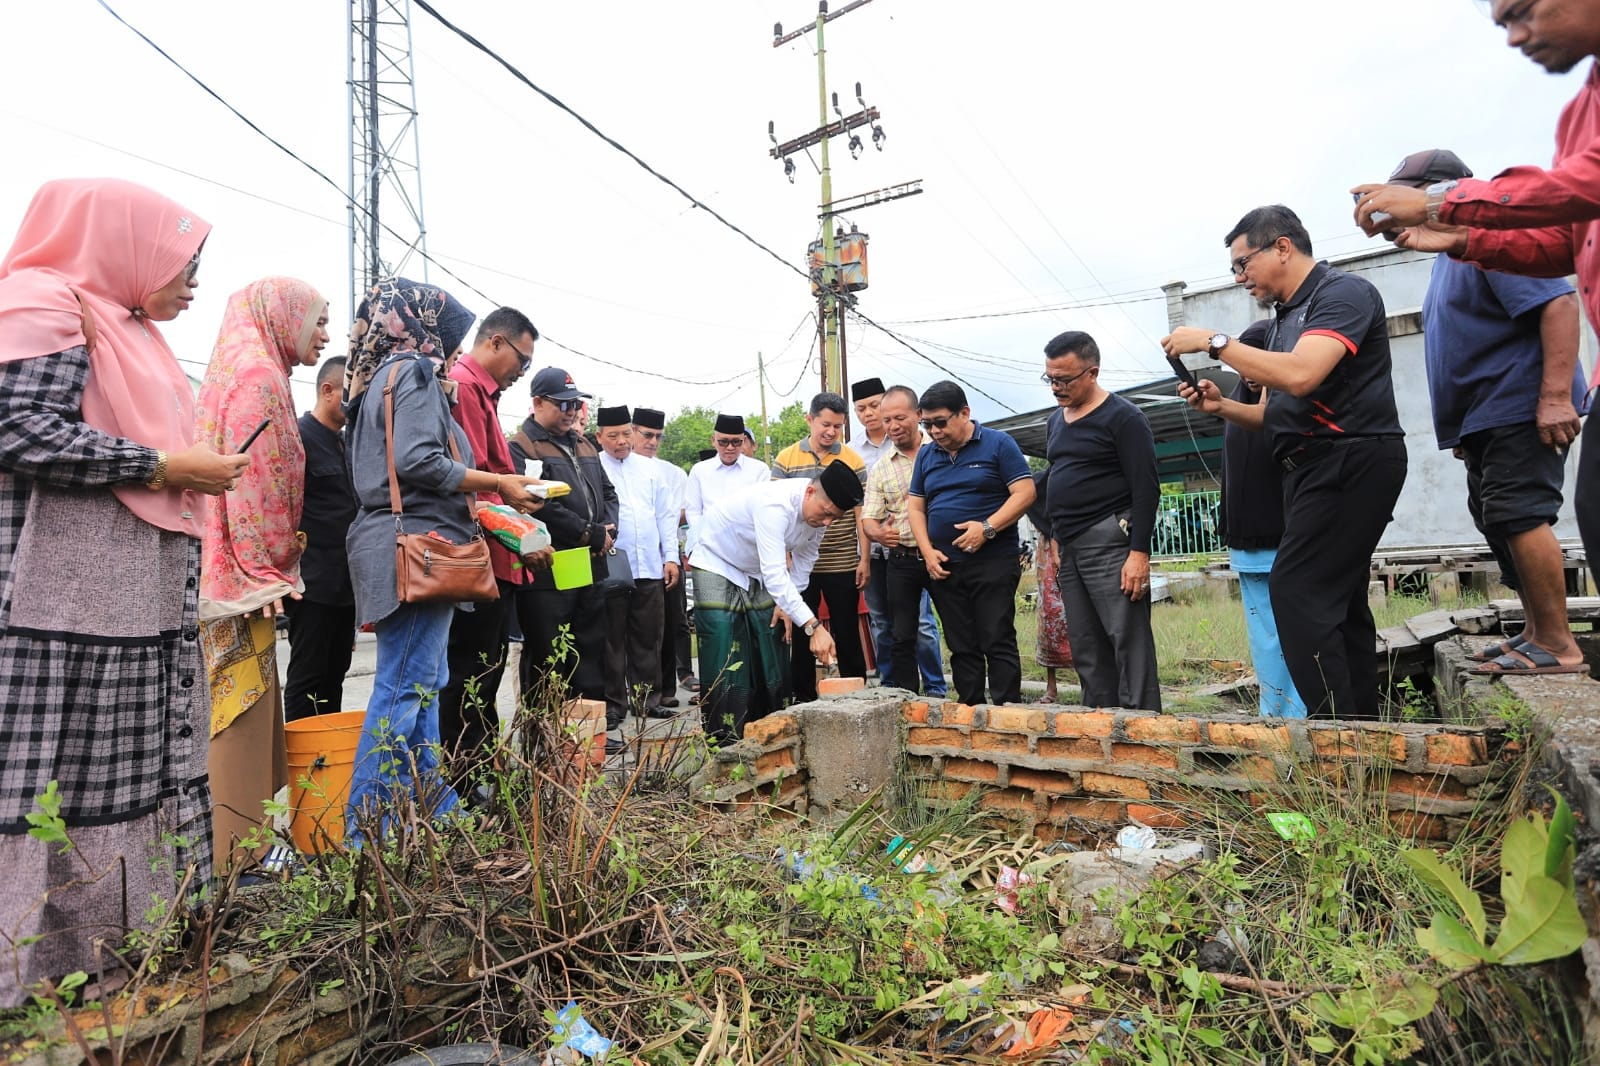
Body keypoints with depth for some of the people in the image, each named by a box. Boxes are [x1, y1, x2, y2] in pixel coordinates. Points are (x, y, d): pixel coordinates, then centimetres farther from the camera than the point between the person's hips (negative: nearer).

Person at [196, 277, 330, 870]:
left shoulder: (247, 371, 20)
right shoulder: (259, 375, -10)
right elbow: (249, 478, -19)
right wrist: (259, 574, -19)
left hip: (235, 571, 10)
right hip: (243, 571, -10)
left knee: (251, 704, 13)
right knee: (243, 704, -5)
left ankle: (244, 834, 22)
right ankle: (239, 851, 4)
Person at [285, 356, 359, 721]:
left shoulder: (347, 442, 17)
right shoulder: (298, 436, -8)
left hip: (346, 583, 8)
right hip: (313, 584, -8)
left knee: (335, 673, 13)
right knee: (308, 677, 0)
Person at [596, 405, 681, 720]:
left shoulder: (650, 469, 14)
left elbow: (666, 515, 14)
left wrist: (671, 557, 8)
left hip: (650, 567, 4)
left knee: (648, 637, 9)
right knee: (612, 638, 4)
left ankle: (647, 698, 19)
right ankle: (614, 700, 14)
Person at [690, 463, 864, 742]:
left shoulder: (818, 510, -13)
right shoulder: (774, 503, -38)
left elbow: (804, 561, 3)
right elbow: (774, 573, -45)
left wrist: (786, 604, -4)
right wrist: (813, 626, -48)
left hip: (757, 573, 7)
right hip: (717, 565, -7)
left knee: (771, 657, 3)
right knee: (725, 664, -12)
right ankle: (725, 743, -3)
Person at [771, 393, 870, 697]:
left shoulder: (853, 460, 3)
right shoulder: (786, 460, 3)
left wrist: (864, 558, -1)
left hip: (844, 565, 0)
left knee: (848, 635, 8)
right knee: (801, 635, 9)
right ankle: (803, 698, 21)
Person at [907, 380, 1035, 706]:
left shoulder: (998, 444, -1)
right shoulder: (926, 455, 13)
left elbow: (1025, 493, -8)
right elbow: (916, 507, 13)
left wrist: (987, 527, -18)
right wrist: (928, 552, 0)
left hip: (993, 562, -5)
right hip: (943, 567, 5)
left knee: (998, 642, -5)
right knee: (961, 647, 9)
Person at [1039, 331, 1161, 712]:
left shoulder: (1122, 417, -5)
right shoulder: (1055, 421, 17)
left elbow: (1146, 488, -11)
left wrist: (1139, 553, -18)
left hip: (1109, 541, -7)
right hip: (1069, 548, 8)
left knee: (1129, 640, -7)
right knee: (1086, 650, 8)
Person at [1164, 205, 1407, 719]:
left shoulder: (1342, 292, -8)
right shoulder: (1287, 317, 19)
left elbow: (1300, 375, -26)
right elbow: (1280, 414, 21)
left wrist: (1214, 341, -17)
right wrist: (1223, 407, 4)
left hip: (1350, 460, -10)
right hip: (1315, 466, 10)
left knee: (1298, 592, -15)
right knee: (1339, 602, 10)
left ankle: (1337, 724, -10)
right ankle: (1363, 725, 17)